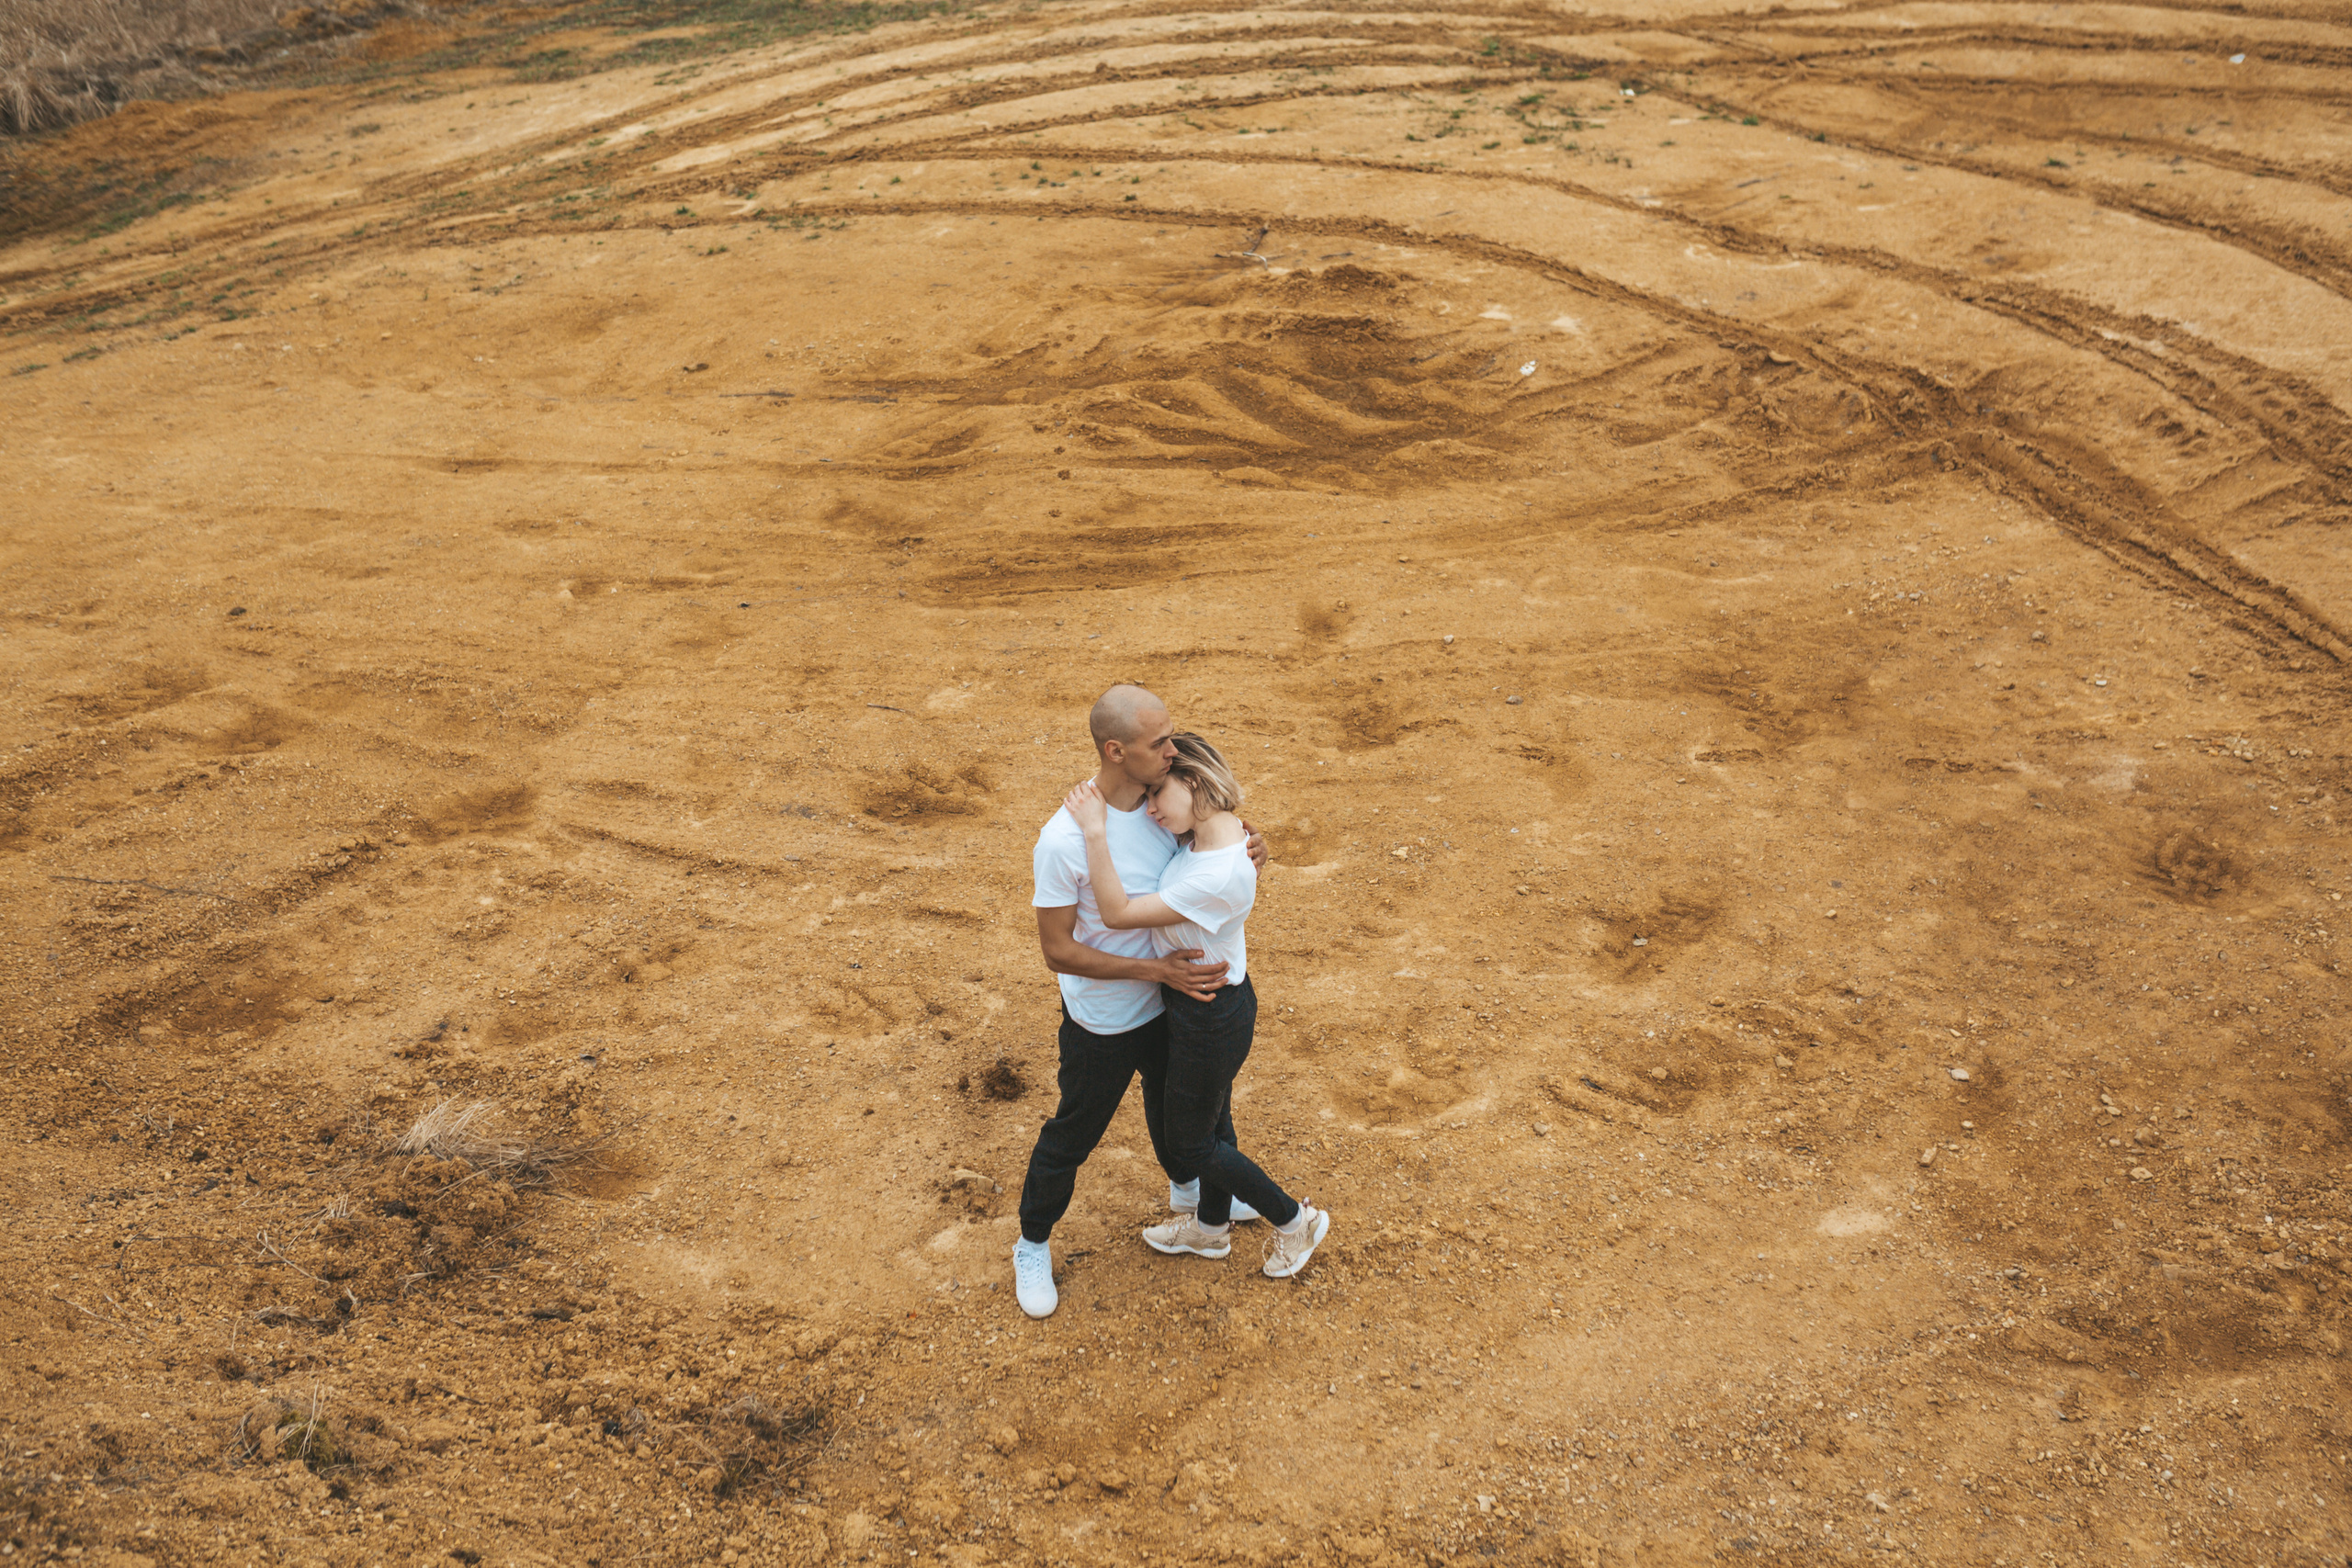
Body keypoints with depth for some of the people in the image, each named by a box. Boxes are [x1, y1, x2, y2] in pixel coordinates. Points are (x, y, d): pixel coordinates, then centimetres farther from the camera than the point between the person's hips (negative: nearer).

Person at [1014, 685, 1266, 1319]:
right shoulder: (1064, 841, -33)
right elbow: (1058, 952, -27)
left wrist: (1244, 845, -15)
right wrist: (1157, 970, -30)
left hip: (1166, 1004, 6)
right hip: (1101, 1025, -6)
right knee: (1073, 1134, 15)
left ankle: (1188, 1185, 61)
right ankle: (1033, 1245, 40)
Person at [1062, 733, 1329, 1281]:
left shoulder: (1219, 877, -36)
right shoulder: (1206, 836, -7)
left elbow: (1118, 913, -30)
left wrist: (1095, 830, -29)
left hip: (1212, 1019, -9)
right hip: (1208, 1003, 9)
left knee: (1188, 1142, 14)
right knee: (1211, 1121, 28)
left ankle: (1295, 1221, 31)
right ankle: (1212, 1226, 52)